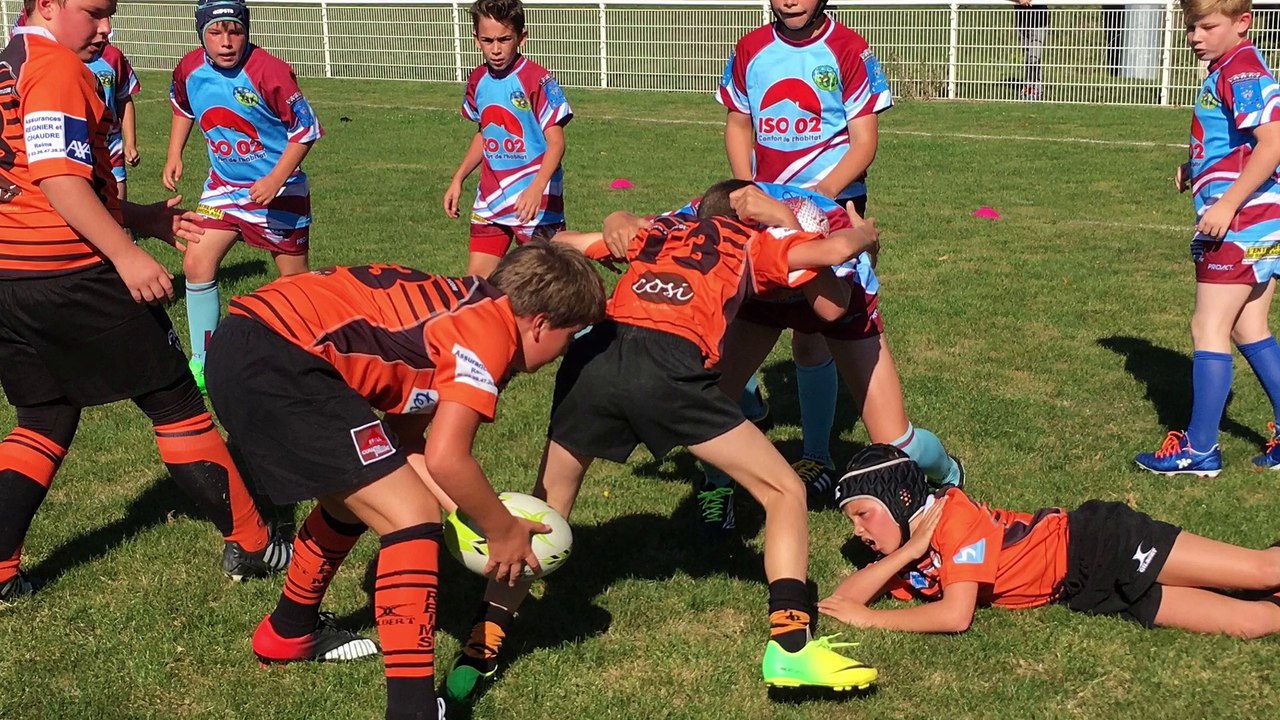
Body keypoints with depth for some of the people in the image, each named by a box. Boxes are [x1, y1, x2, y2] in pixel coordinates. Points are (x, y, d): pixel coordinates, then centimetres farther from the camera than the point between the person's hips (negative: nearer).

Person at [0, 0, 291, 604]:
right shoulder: (58, 67, -11)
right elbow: (58, 178, -22)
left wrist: (145, 219, 22)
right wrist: (126, 254, -24)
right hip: (72, 276, -8)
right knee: (173, 400, 4)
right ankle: (248, 543, 13)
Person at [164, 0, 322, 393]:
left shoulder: (269, 72, -25)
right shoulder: (189, 69, -8)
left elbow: (305, 129, -17)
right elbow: (183, 108, 16)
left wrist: (276, 179, -25)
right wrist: (174, 155, 7)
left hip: (277, 188, -5)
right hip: (223, 185, 5)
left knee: (295, 276, 6)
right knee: (196, 264, -2)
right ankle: (202, 364, 11)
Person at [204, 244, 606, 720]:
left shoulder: (461, 308, 19)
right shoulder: (491, 333, -8)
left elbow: (408, 439, 19)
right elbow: (445, 459, -16)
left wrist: (470, 516, 16)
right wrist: (503, 530, 0)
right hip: (277, 363, -10)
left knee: (360, 496, 29)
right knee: (412, 519, -7)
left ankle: (290, 632, 49)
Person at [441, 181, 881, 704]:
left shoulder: (658, 230, 36)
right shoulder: (758, 237, 27)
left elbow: (563, 243, 43)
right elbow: (834, 250, 10)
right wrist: (864, 233, 32)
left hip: (592, 356, 4)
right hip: (669, 367, -4)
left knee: (544, 509, 22)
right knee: (784, 491, 11)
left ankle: (479, 653, 17)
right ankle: (790, 647, -2)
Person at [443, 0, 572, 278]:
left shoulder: (538, 80, -15)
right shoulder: (478, 80, 5)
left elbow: (555, 143, -18)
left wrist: (537, 187, -33)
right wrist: (458, 179, 15)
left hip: (535, 203, -6)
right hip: (490, 201, 6)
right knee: (477, 278, 4)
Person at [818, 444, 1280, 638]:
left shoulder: (953, 514, -21)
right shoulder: (908, 553, 4)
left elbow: (956, 615, -28)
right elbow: (844, 598, -5)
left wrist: (868, 619, -21)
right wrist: (911, 550, -17)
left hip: (1096, 542, -6)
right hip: (1088, 592, 6)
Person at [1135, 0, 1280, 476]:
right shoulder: (1228, 72, 15)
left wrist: (1226, 204, -27)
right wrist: (1197, 167, 11)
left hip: (1241, 223, -10)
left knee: (1209, 329, -5)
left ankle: (1199, 450, 0)